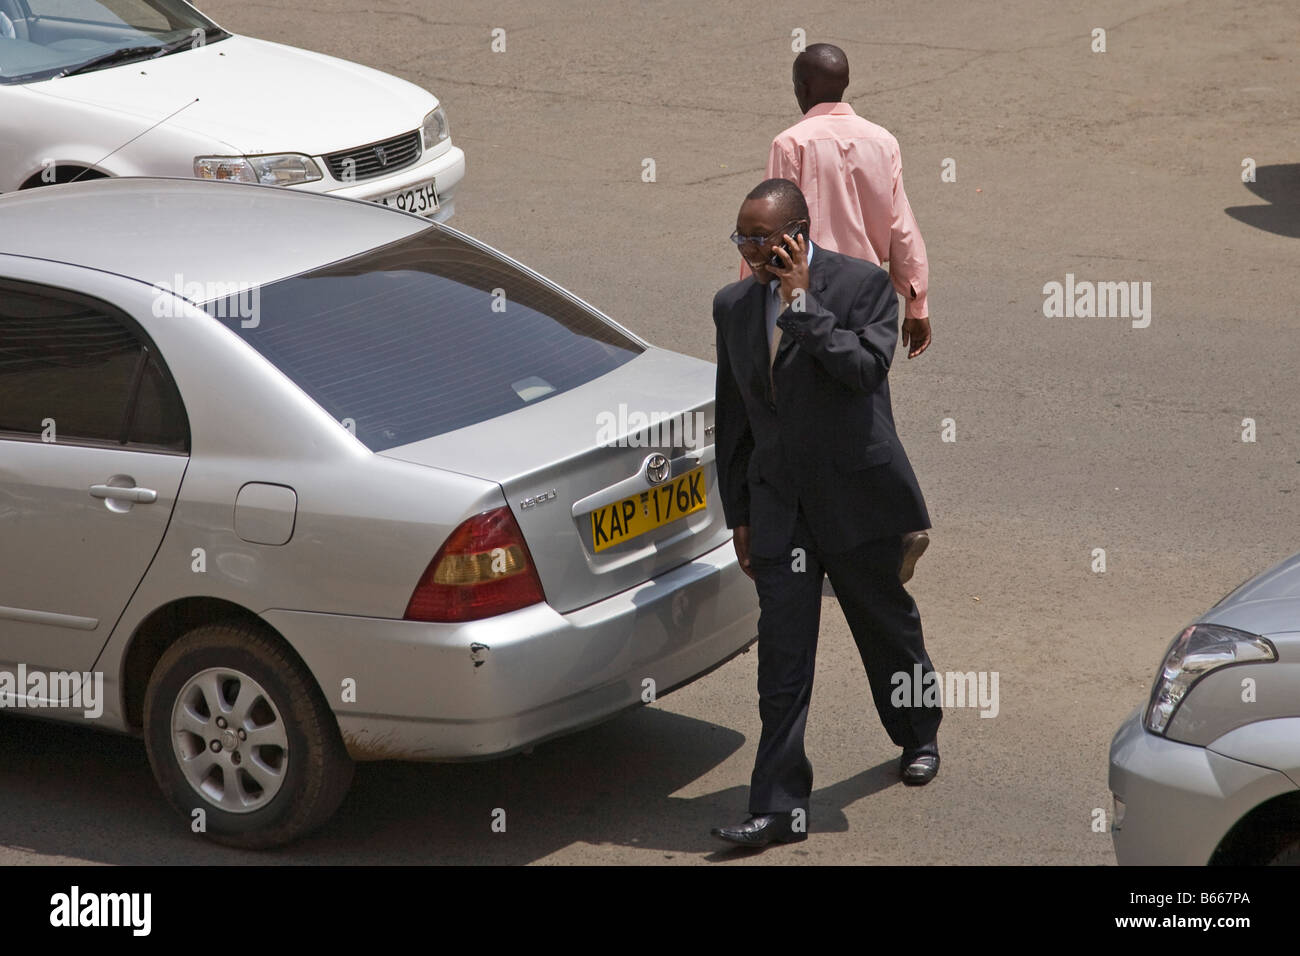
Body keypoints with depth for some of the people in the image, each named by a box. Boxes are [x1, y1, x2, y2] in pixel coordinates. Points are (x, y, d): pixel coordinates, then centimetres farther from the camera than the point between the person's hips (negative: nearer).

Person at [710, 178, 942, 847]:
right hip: (779, 507, 3)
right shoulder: (733, 305, 6)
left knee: (887, 625, 15)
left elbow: (865, 367, -25)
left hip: (856, 492, -3)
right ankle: (779, 807, -3)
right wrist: (738, 514, 12)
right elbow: (732, 416, 12)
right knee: (782, 654, -3)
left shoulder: (864, 285, -8)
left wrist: (802, 304, -22)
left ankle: (919, 735, 44)